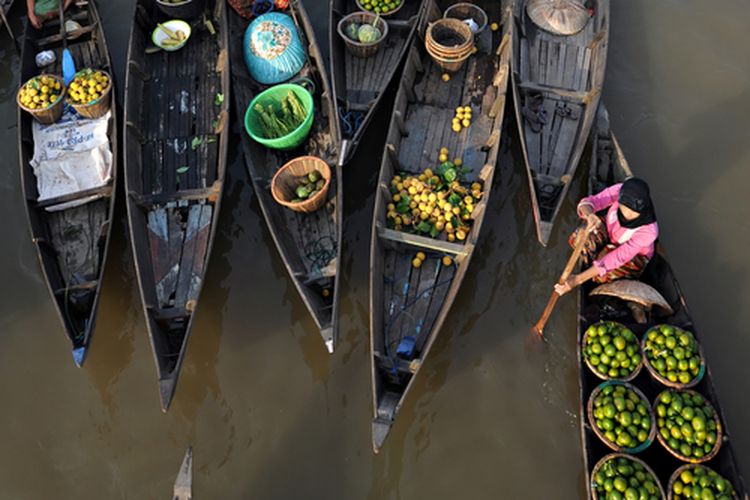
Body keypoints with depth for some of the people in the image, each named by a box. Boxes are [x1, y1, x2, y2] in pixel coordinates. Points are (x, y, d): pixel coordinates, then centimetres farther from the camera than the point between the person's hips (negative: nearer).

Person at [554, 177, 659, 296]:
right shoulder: (620, 191, -33)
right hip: (609, 231, 4)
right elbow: (587, 203, -38)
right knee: (577, 239, -24)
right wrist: (589, 215, -65)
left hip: (635, 254, -3)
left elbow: (618, 258, -35)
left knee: (600, 276, -28)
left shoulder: (648, 231, -39)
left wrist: (579, 279, -38)